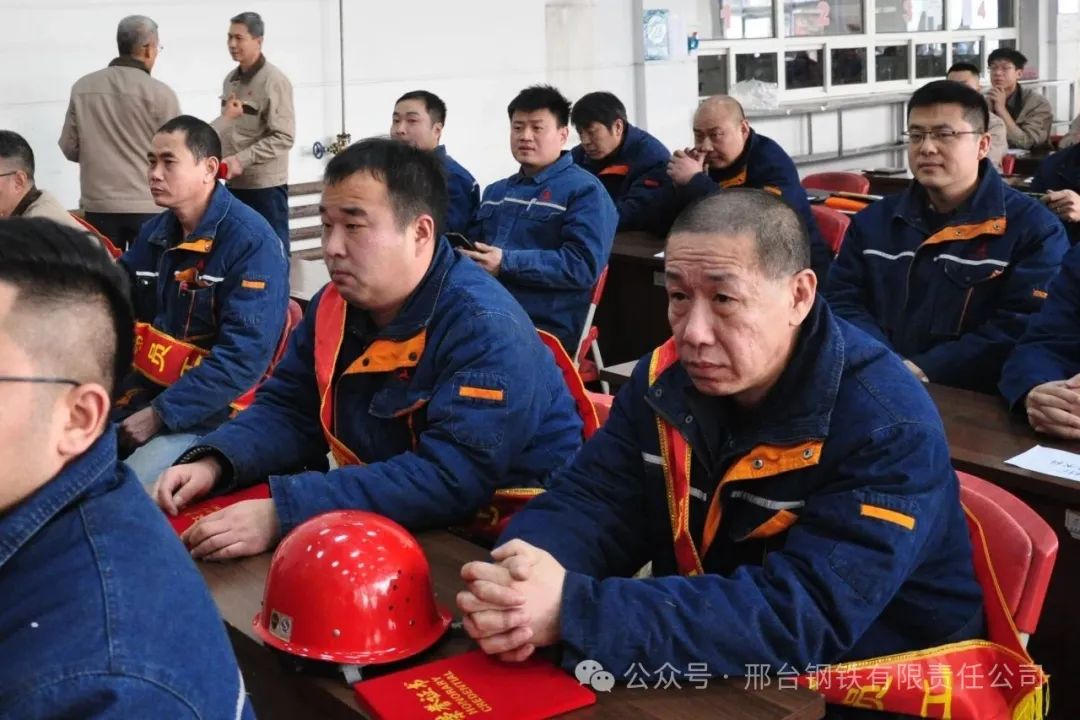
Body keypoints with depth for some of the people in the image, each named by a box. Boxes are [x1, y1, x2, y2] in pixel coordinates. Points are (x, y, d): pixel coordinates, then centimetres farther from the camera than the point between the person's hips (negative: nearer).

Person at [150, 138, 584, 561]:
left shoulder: (487, 329, -24)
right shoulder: (334, 306, 1)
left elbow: (451, 478, -32)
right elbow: (287, 410, 7)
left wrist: (281, 514, -37)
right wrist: (212, 463, -15)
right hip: (391, 525, 7)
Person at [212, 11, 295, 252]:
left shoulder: (273, 81, -11)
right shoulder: (231, 80, 12)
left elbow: (283, 138, -16)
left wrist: (241, 159, -20)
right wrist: (224, 159, 7)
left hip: (265, 184, -7)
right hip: (235, 183, 7)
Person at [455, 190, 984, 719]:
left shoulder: (888, 426, -23)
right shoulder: (667, 379, -4)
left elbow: (802, 618, -31)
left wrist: (573, 614, -38)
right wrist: (526, 577, -29)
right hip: (707, 675, 5)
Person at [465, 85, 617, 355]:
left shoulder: (585, 191, 1)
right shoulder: (495, 191, 26)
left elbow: (584, 265, -12)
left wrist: (506, 264, -18)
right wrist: (462, 255, 5)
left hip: (543, 330, -7)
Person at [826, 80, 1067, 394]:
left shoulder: (1034, 229, 1)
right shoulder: (874, 221, 16)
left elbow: (1022, 329, -9)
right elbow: (841, 300, 8)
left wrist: (924, 371, -17)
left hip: (974, 401, -3)